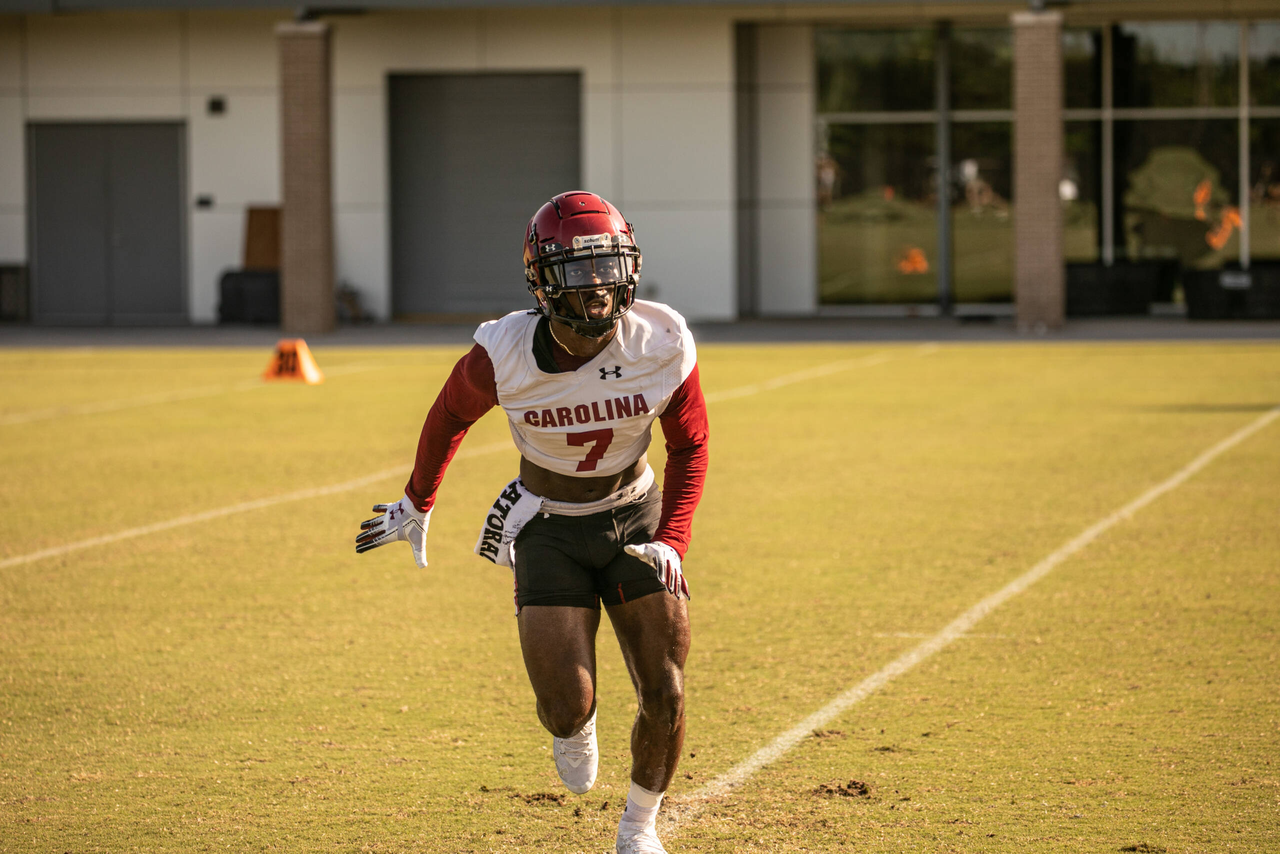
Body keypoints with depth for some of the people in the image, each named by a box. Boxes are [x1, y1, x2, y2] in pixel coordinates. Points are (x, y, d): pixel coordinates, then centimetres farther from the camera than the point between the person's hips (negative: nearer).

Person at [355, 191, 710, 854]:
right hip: (550, 529, -1)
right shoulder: (505, 355, -23)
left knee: (664, 697, -3)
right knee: (567, 707, -12)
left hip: (635, 518, 1)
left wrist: (671, 543, -13)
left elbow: (689, 447, -2)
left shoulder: (662, 345, -20)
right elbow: (452, 414, 0)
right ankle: (573, 728, 30)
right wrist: (416, 505, 14)